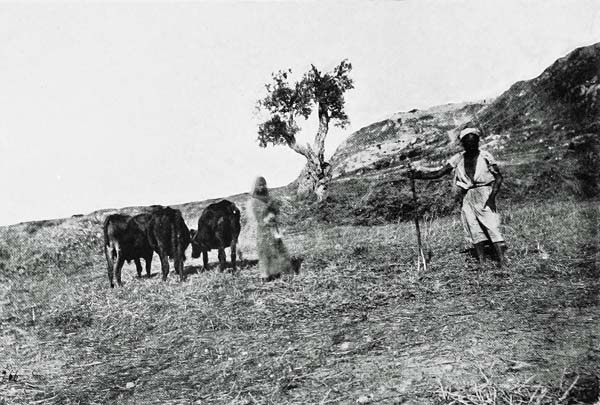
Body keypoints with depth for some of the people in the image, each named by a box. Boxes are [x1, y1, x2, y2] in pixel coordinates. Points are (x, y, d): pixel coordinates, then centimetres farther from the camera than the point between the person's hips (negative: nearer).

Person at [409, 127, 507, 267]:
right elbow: (439, 173, 4)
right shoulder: (458, 159, 6)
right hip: (467, 197, 4)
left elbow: (498, 177, -2)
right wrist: (417, 175, -7)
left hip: (484, 194, -4)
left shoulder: (485, 156, -2)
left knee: (492, 226, -11)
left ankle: (502, 261, -10)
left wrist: (492, 197, -15)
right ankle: (481, 262, 6)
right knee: (474, 230, 2)